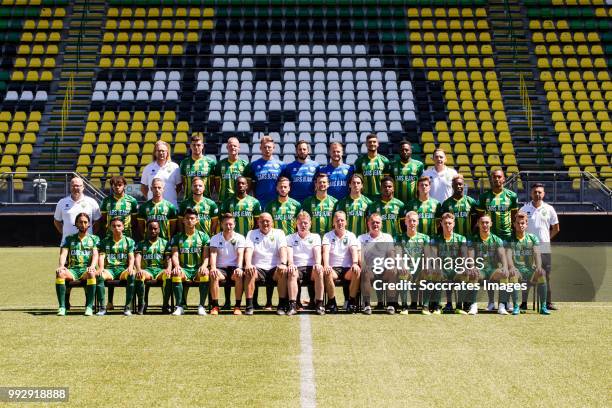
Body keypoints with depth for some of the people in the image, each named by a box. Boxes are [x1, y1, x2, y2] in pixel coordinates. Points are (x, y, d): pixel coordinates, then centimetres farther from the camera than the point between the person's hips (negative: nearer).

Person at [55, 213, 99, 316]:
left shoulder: (94, 239, 15)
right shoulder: (69, 239, 18)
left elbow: (95, 255, 1)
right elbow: (63, 254, 5)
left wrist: (92, 266, -21)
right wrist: (61, 265, -18)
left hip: (86, 269, -1)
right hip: (72, 269, 2)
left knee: (91, 274, -38)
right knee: (59, 273, -32)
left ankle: (89, 307, -33)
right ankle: (62, 306, -30)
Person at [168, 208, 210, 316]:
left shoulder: (203, 236, 12)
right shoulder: (177, 237, 15)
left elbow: (206, 256, 3)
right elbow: (175, 255, 3)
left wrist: (204, 265, -19)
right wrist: (177, 266, -19)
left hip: (198, 269, -1)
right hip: (184, 269, 1)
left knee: (205, 274, -35)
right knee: (175, 274, -34)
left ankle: (201, 306, -27)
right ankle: (180, 306, -28)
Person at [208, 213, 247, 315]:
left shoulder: (240, 238, 6)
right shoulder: (215, 238, 8)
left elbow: (240, 254, -9)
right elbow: (213, 254, -7)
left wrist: (239, 268, -29)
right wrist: (213, 267, -27)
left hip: (234, 268, -1)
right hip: (220, 268, 1)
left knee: (240, 275, -35)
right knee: (213, 275, -33)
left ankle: (237, 306, -26)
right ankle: (215, 306, -25)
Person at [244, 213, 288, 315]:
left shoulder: (279, 233, 11)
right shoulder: (252, 233, 13)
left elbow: (283, 249, -4)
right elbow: (248, 250, -2)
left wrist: (283, 263, -25)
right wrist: (248, 264, -24)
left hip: (274, 268, 0)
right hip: (258, 268, 0)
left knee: (283, 272, -32)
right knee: (249, 272, -32)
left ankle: (282, 305, -24)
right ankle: (249, 305, -27)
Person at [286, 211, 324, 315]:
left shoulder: (315, 237, 18)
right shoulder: (290, 238, 17)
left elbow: (317, 252, 1)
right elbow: (289, 252, 0)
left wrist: (317, 263, -21)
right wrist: (291, 263, -23)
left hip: (311, 268, 0)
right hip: (297, 268, 0)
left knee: (319, 271, -34)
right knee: (292, 272, -35)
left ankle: (319, 304, -29)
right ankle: (292, 305, -36)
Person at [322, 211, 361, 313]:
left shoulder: (351, 236, 13)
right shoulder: (328, 236, 10)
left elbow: (354, 250, -4)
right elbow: (325, 251, -7)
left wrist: (355, 263, -25)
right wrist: (326, 265, -28)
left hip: (347, 268, 1)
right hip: (333, 268, -1)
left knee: (357, 271, -32)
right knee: (327, 272, -35)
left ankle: (351, 301, -19)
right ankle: (332, 302, -20)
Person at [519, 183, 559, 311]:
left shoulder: (549, 209, 5)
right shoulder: (524, 209, 1)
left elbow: (556, 228, 13)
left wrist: (547, 238, 7)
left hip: (545, 248, 1)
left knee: (546, 276, 6)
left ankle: (548, 302, 12)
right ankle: (524, 302, 6)